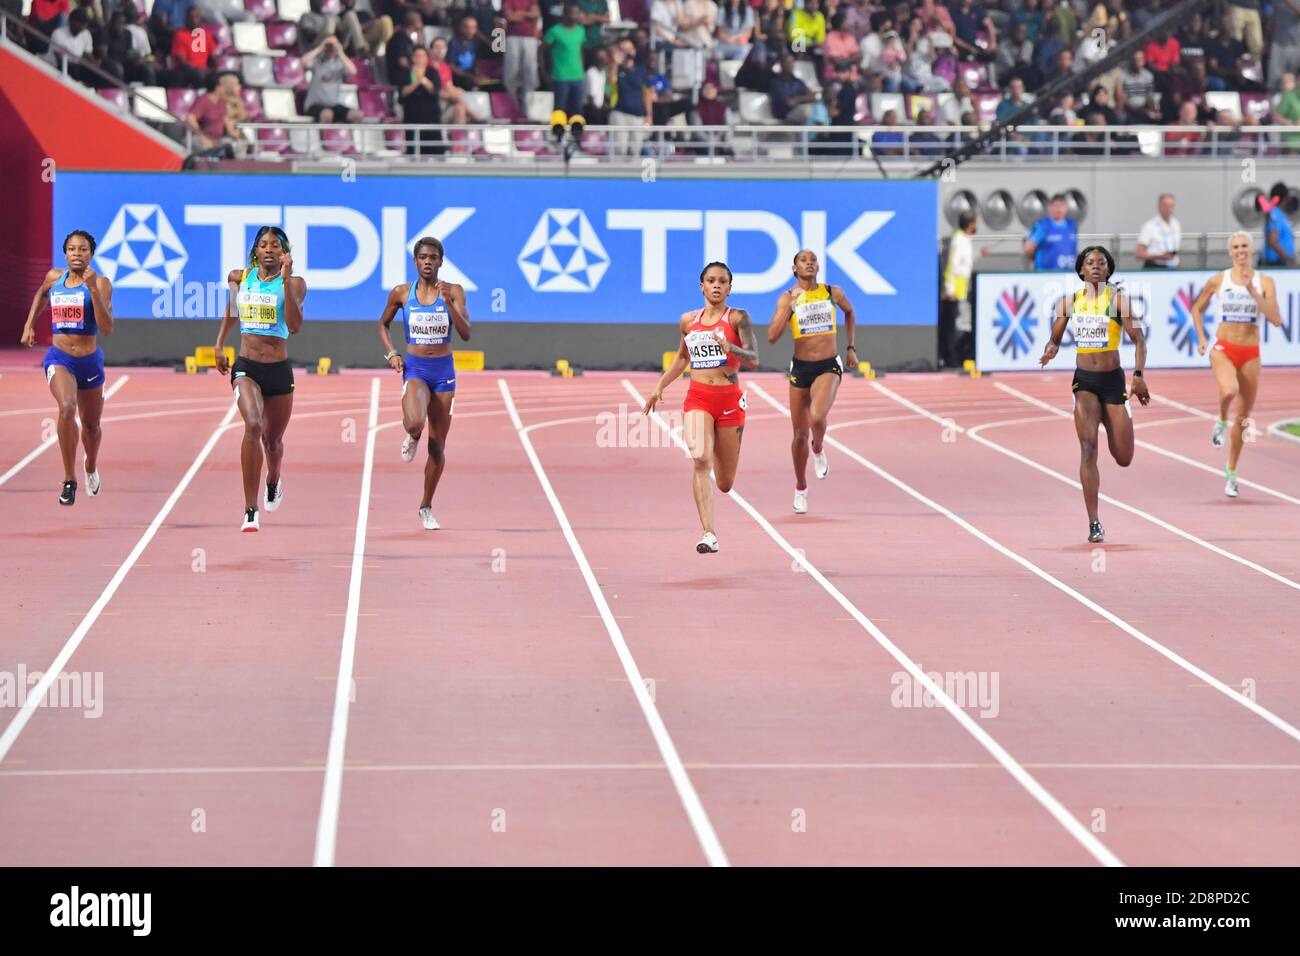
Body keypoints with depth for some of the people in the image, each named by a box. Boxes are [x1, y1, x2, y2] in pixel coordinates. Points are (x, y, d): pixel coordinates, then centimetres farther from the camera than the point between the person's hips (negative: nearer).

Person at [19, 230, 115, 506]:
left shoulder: (101, 283, -8)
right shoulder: (54, 278, 2)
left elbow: (107, 328, -20)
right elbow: (41, 295, 28)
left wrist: (93, 289, -27)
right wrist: (29, 325, 19)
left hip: (90, 360, 0)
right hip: (59, 359, 0)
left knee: (91, 425, 18)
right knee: (66, 408, -30)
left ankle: (90, 466, 53)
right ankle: (69, 481, -24)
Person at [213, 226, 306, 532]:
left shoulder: (293, 284, -4)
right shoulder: (240, 278, 5)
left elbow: (295, 326, -20)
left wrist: (286, 280, -24)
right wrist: (219, 344, 18)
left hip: (279, 370, 0)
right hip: (246, 367, 0)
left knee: (273, 439, 16)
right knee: (253, 425, -26)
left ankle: (273, 480, 55)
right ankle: (250, 511, -26)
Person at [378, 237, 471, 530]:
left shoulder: (453, 291, -1)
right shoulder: (401, 293, 1)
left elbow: (465, 333, -10)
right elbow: (383, 324, 16)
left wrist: (448, 302, -22)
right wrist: (391, 353, 0)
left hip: (444, 369, 1)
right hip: (415, 368, -1)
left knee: (437, 445, 5)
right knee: (414, 422, -31)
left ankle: (426, 508, 20)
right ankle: (412, 437, 9)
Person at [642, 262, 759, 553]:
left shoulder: (737, 318, -1)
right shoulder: (688, 320, 9)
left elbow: (753, 360, -11)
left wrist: (729, 348, -28)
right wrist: (660, 386, 17)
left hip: (729, 398, -1)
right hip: (698, 398, 1)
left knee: (725, 485, 7)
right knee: (699, 459, -26)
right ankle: (709, 534, -27)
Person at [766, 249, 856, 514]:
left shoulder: (833, 293, 2)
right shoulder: (787, 299, -3)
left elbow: (849, 313, 24)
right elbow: (772, 337, -14)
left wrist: (851, 347, 18)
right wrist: (791, 304, -20)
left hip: (829, 367, -1)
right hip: (800, 368, 1)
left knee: (817, 417, -29)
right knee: (800, 435, 8)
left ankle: (819, 449, 7)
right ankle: (801, 488, 29)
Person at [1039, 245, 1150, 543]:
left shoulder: (1118, 300, -4)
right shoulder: (1068, 302, 5)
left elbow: (1138, 338, -6)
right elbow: (1055, 339, 14)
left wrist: (1139, 375, -18)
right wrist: (1050, 352, -10)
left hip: (1113, 380, -1)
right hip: (1084, 381, 1)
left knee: (1123, 459, 4)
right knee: (1088, 449, -14)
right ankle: (1094, 524, -14)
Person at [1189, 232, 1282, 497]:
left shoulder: (1264, 282, -1)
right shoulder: (1218, 281, -1)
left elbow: (1276, 319, -12)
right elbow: (1197, 309, 14)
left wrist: (1253, 292, -19)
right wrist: (1201, 338, 1)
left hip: (1250, 354, 2)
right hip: (1223, 349, -2)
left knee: (1243, 418, 8)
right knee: (1229, 390, -35)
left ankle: (1231, 473, 23)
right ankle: (1221, 421, -2)